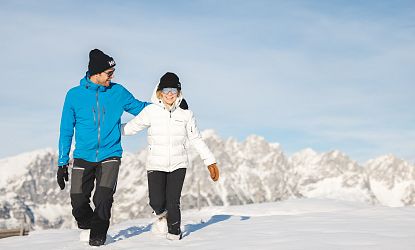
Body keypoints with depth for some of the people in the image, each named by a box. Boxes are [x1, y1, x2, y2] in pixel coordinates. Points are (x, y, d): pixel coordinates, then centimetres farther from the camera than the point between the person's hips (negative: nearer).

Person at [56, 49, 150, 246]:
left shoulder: (118, 92, 2)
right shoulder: (74, 95, 0)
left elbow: (139, 108, 17)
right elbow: (66, 131, 5)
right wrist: (62, 163, 4)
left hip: (110, 156, 0)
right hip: (83, 157, 0)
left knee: (103, 199, -15)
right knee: (78, 204, -5)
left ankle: (98, 234, 9)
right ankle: (88, 227, 26)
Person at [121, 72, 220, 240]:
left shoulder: (185, 113, 1)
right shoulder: (151, 111, -3)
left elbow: (196, 139, 7)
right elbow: (131, 127, 1)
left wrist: (210, 161, 6)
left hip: (178, 164, 1)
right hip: (155, 165, 0)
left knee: (173, 202, -5)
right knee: (157, 202, -6)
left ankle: (174, 232, 20)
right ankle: (161, 212, 32)